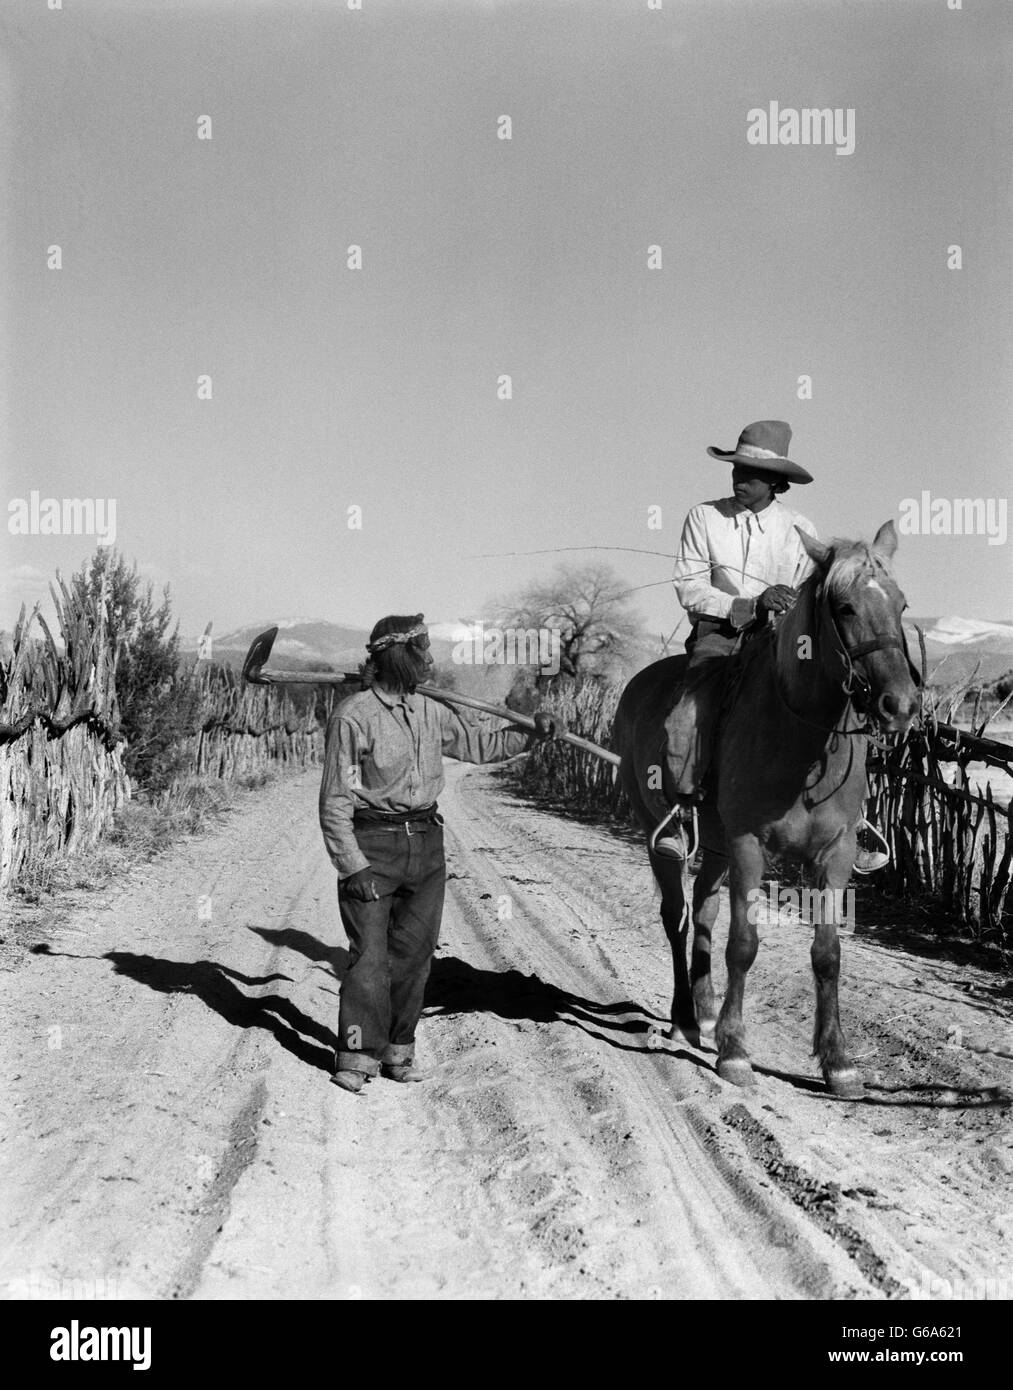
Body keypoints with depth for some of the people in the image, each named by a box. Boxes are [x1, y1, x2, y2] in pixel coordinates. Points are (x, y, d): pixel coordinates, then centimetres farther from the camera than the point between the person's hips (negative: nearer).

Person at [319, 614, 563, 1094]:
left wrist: (531, 733, 7)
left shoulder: (432, 713, 9)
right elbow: (335, 802, -11)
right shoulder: (353, 717, -11)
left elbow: (482, 743, 23)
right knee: (370, 954, -7)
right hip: (371, 846, -6)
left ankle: (398, 1049, 18)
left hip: (426, 846, 6)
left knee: (414, 951, 8)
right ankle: (357, 1054, 2)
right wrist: (353, 867, -16)